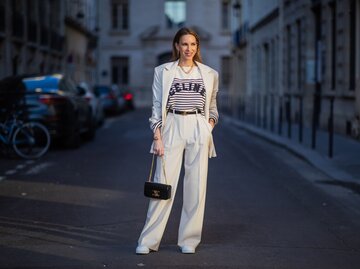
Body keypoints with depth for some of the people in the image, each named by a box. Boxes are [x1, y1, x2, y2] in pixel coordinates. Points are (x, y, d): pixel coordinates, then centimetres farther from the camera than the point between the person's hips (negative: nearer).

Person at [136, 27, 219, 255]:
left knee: (196, 185, 2)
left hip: (199, 129, 2)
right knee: (164, 183, -4)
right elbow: (157, 107, 3)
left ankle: (189, 240, 13)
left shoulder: (209, 74, 10)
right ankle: (148, 240, 3)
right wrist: (157, 138, -5)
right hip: (172, 128, -2)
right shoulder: (163, 71, 6)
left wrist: (210, 124, 0)